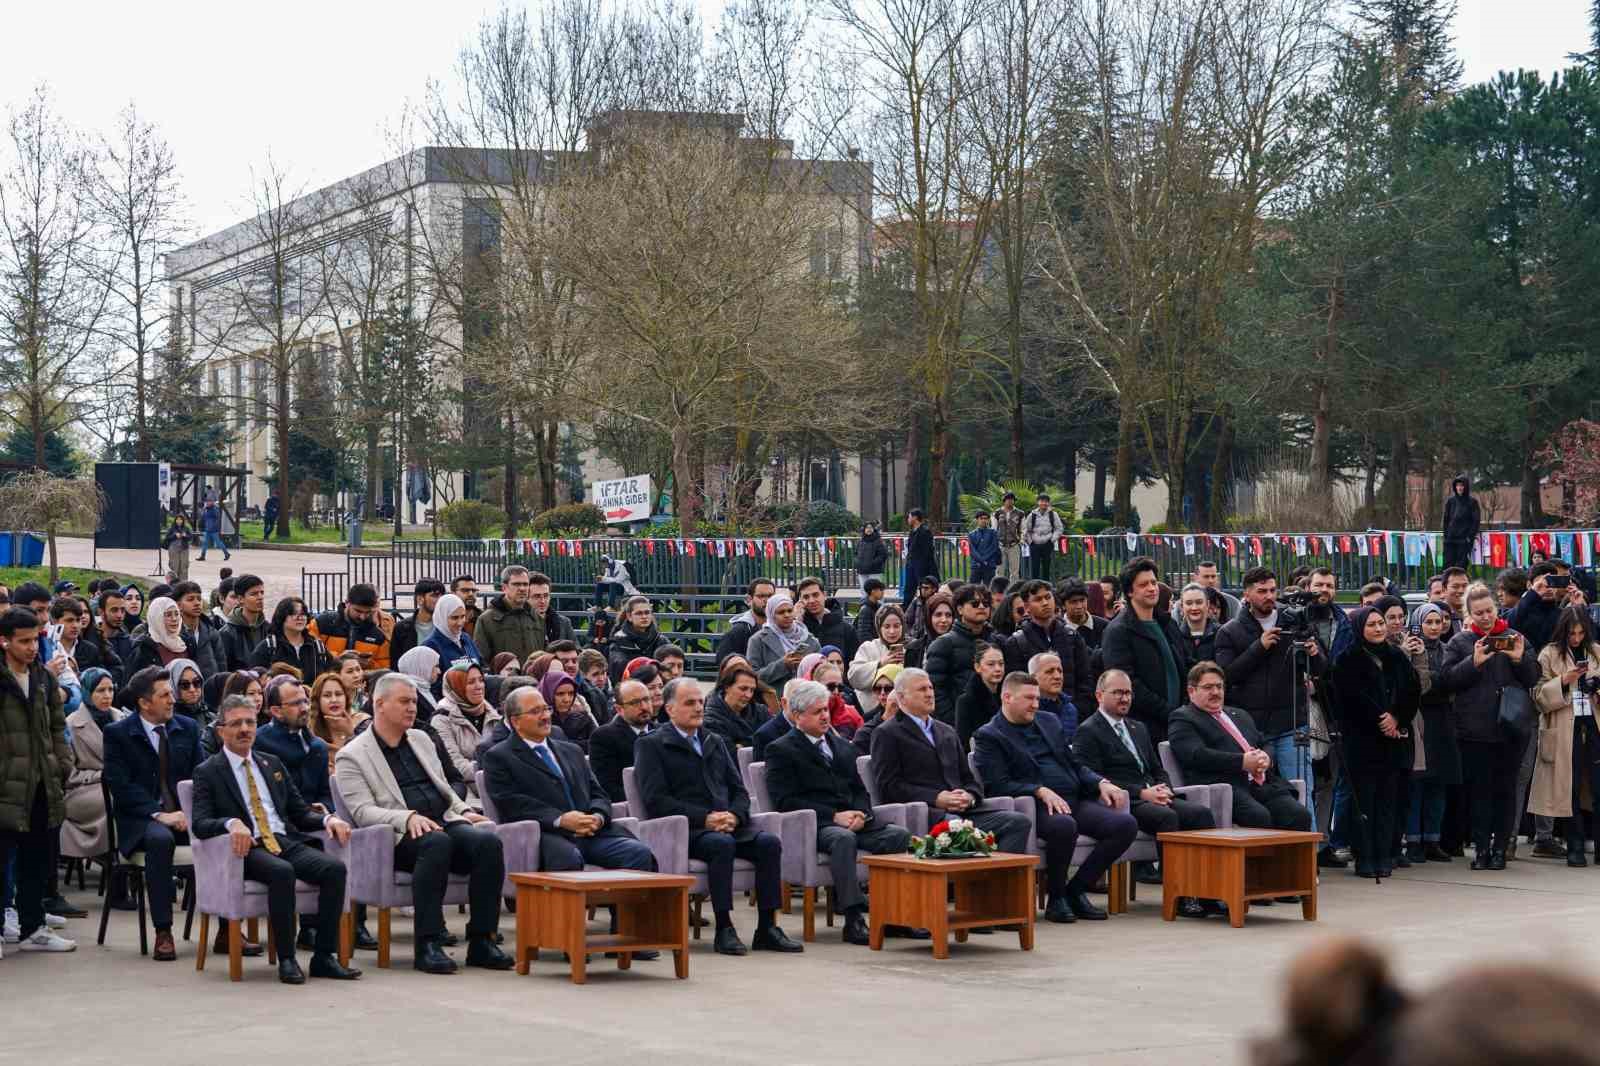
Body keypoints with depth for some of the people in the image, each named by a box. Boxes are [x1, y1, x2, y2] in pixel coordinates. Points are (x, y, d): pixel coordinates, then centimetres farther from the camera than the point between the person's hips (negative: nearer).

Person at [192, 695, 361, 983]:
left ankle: (324, 956, -18)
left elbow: (299, 811, 22)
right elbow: (200, 824, -6)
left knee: (335, 868, -22)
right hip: (247, 849, -5)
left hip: (286, 842, 5)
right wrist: (231, 823, -27)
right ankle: (286, 960, -27)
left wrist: (327, 818, 0)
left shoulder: (272, 764, 22)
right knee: (282, 872, -37)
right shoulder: (208, 772, 6)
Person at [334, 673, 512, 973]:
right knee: (437, 843, -38)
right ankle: (428, 945, -34)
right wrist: (408, 818, -22)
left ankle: (481, 942, -24)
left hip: (446, 822, 6)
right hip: (401, 837, -6)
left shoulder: (421, 739, 26)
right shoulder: (352, 756, 5)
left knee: (489, 841, -26)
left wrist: (465, 811, 9)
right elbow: (362, 812, -7)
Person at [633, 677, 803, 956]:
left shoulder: (715, 742, 25)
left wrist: (734, 815, -5)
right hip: (683, 829, -6)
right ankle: (724, 929, -31)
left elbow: (739, 790, 19)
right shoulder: (651, 745, 4)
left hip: (727, 824, 6)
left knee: (769, 842, -21)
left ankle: (767, 928, -21)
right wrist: (705, 818, -16)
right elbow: (656, 799, -8)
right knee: (721, 844, -35)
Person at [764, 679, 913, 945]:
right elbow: (785, 801, -8)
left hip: (854, 822, 6)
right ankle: (854, 918, -43)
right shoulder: (781, 750, 3)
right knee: (843, 838, -39)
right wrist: (834, 816, -15)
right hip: (814, 825, -6)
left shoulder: (842, 746, 25)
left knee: (900, 835, -22)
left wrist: (860, 813, -4)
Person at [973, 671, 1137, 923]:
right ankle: (1055, 897, -14)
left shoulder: (1048, 722, 23)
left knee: (1126, 824, -16)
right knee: (1064, 826, -39)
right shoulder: (989, 737, 2)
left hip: (1074, 801, 7)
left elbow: (1075, 765, 25)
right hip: (1035, 806, -7)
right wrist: (1041, 791, -23)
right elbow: (998, 785, -11)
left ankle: (1076, 890, -4)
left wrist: (1101, 783, 5)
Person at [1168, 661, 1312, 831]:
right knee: (1259, 817, -35)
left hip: (1263, 784, 6)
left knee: (1299, 815, -21)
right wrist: (1243, 762, -12)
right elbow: (1197, 755, -8)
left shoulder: (1240, 715, 32)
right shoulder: (1183, 719, 8)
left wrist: (1266, 759, 2)